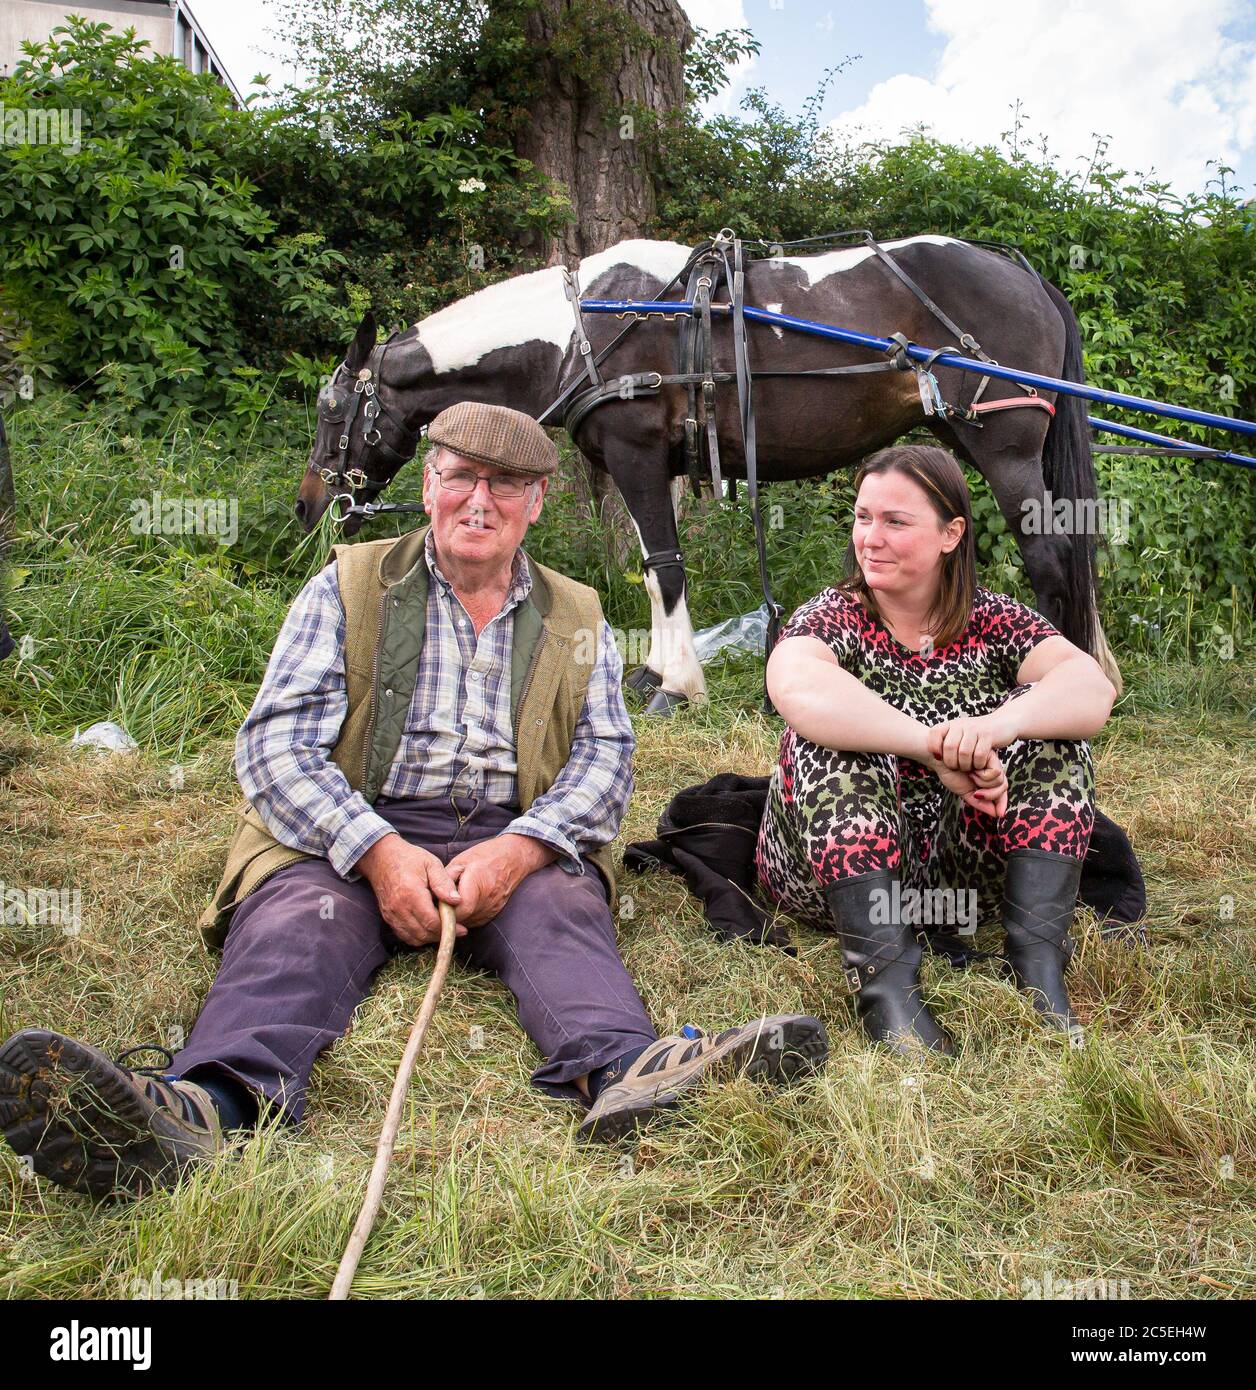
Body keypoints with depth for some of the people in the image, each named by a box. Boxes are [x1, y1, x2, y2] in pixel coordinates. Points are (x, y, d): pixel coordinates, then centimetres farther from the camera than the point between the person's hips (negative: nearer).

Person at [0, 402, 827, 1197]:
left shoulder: (578, 619, 18)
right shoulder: (348, 587, 11)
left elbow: (606, 756, 7)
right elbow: (277, 745, 1)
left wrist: (517, 850, -14)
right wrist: (378, 851, -17)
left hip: (511, 843, 1)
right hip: (352, 840, -1)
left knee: (564, 908, -30)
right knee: (297, 920, -30)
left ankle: (621, 1068, -55)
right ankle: (211, 1103, -55)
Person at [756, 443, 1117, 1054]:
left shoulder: (991, 620, 3)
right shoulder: (833, 616, -4)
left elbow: (1094, 688, -18)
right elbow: (796, 689, -30)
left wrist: (995, 726, -39)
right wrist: (940, 749, -40)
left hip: (963, 870, 2)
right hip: (838, 871, -2)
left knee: (1047, 718, -15)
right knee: (828, 734, -27)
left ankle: (1037, 959, -22)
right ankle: (885, 977, -33)